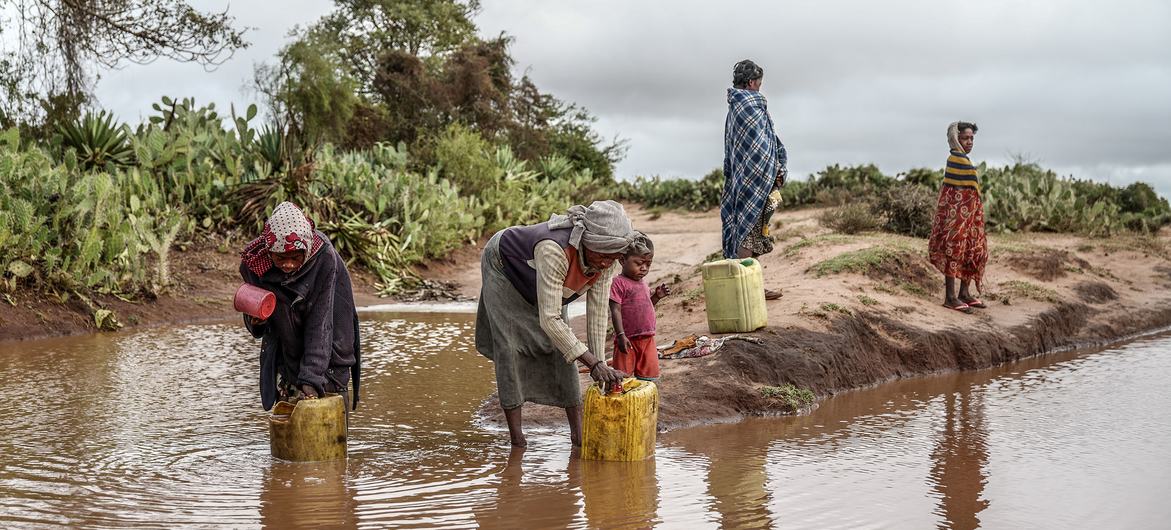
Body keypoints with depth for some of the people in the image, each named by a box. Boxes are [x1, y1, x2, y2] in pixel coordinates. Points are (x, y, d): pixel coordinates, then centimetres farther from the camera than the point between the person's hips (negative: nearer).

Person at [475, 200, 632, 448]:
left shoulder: (606, 260, -28)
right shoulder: (555, 251, -48)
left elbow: (598, 311, -19)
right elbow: (549, 319, -46)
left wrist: (599, 364, -21)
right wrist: (593, 363, -46)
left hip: (535, 278, 6)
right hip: (504, 267, -5)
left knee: (561, 347, -3)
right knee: (510, 347, -12)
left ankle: (578, 433, 0)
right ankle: (515, 435, -4)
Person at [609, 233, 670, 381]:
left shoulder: (643, 284, 14)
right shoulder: (619, 283, -12)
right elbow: (615, 311, -16)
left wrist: (657, 296, 8)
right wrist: (621, 335, -23)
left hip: (647, 339, 8)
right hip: (628, 340, -8)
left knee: (649, 377, 12)